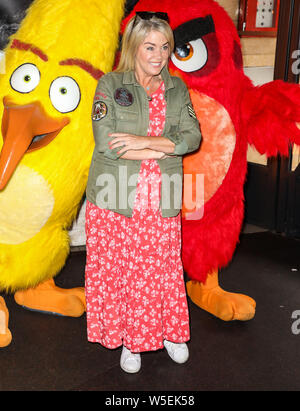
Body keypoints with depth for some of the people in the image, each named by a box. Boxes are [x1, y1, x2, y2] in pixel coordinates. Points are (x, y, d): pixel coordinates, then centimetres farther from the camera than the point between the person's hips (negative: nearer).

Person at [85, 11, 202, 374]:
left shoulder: (177, 89, 7)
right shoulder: (110, 84, -4)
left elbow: (193, 137, -4)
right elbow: (105, 142, -15)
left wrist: (144, 142, -17)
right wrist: (163, 148, -12)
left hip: (161, 200, 2)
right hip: (117, 198, -2)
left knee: (162, 268, 12)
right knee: (118, 269, 8)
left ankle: (168, 331, 34)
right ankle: (127, 338, 28)